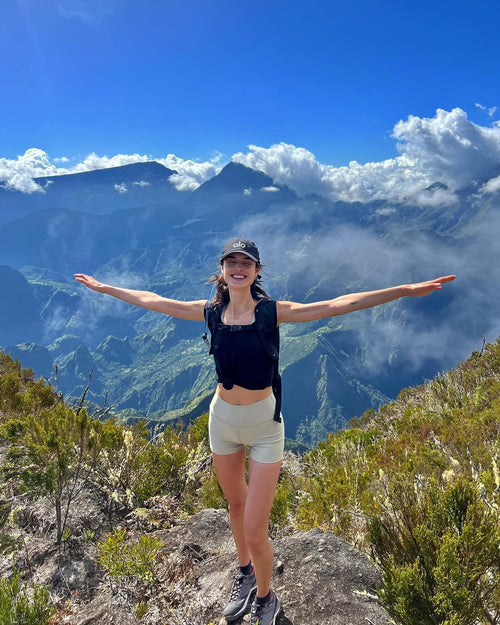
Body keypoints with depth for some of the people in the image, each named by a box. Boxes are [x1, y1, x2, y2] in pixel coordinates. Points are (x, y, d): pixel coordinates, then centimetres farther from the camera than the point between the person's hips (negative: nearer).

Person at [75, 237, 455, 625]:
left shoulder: (271, 312, -13)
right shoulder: (212, 311, -4)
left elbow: (338, 306, -20)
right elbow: (151, 301, 7)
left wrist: (405, 290, -26)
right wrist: (104, 288, 16)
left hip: (263, 425, -3)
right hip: (222, 419, 4)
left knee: (255, 532, 1)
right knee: (236, 505, 24)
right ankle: (245, 573, 53)